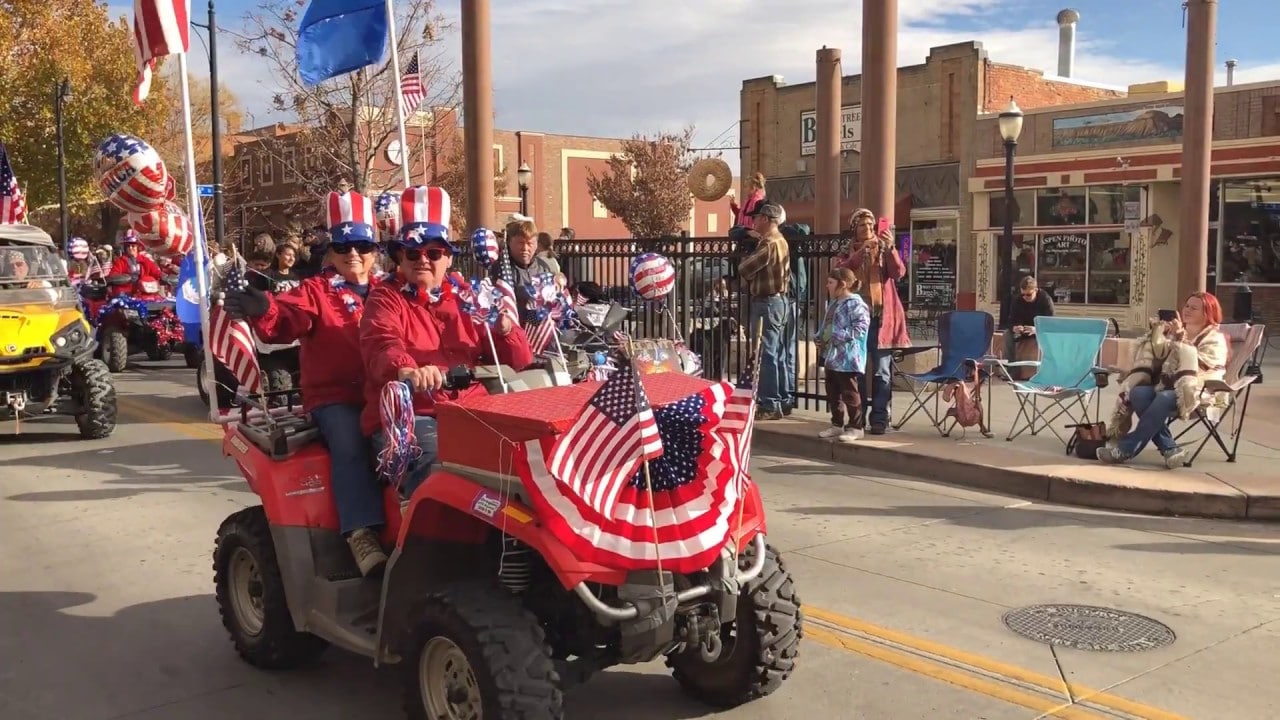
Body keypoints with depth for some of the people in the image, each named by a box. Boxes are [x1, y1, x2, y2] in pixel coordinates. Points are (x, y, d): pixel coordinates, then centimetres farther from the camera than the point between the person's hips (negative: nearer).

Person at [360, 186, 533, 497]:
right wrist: (406, 370, -39)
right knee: (440, 461, -35)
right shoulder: (386, 298, 9)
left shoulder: (465, 300, 20)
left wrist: (504, 326, -7)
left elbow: (519, 362, 16)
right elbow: (381, 346, -15)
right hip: (406, 418, -4)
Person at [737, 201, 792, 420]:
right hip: (779, 301, 10)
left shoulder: (768, 243, -16)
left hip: (767, 303, -10)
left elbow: (744, 268, -17)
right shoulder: (780, 241, 15)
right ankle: (780, 401, 18)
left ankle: (769, 405, -8)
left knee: (766, 355, -8)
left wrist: (747, 260, 6)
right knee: (778, 354, 13)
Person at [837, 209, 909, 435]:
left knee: (881, 371, -4)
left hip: (882, 316, -1)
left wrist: (890, 248, -20)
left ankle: (879, 419, -3)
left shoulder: (884, 250, 11)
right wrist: (861, 251, -19)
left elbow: (899, 273, -6)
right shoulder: (847, 253, 12)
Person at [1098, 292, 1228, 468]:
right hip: (1169, 384, 6)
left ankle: (1126, 449, -33)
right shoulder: (1175, 332, 24)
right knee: (1138, 393, -27)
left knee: (1164, 398, -38)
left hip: (1198, 391, -6)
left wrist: (1180, 337, -17)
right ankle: (1170, 449, -27)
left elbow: (1196, 363, -12)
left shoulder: (1215, 338, 5)